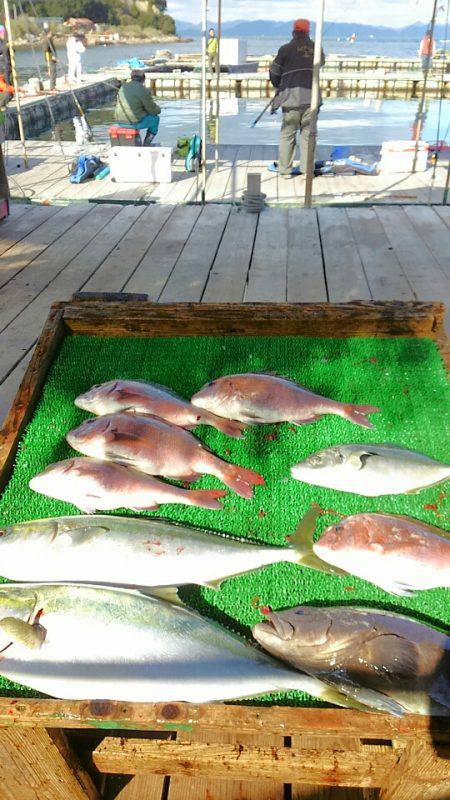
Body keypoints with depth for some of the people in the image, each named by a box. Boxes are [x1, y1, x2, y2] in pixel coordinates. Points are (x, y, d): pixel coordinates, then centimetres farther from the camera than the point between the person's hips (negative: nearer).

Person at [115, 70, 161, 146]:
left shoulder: (123, 87, 9)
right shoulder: (144, 91, -12)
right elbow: (153, 110, -8)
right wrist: (158, 109, 16)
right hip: (134, 122, -7)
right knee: (155, 118, 20)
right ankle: (146, 145, 23)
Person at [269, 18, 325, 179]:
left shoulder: (286, 49, 1)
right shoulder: (316, 48, 9)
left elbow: (274, 72, 6)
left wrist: (278, 86, 24)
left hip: (291, 95, -2)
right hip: (311, 95, 2)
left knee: (287, 134, 5)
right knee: (308, 134, 7)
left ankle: (285, 169, 4)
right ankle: (307, 169, 6)